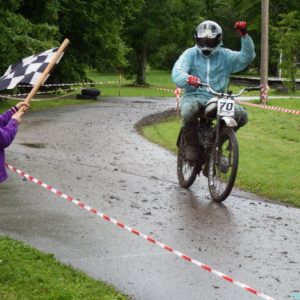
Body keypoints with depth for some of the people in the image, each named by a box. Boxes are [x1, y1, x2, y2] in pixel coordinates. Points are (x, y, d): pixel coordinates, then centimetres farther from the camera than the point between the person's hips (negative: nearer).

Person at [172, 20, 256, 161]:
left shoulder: (225, 55, 11)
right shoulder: (190, 54, 5)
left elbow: (246, 57, -3)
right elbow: (177, 72, -12)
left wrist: (244, 36, -17)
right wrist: (187, 78, -37)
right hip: (194, 96, -2)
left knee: (241, 115, -18)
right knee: (188, 111, -37)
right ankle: (192, 145, -11)